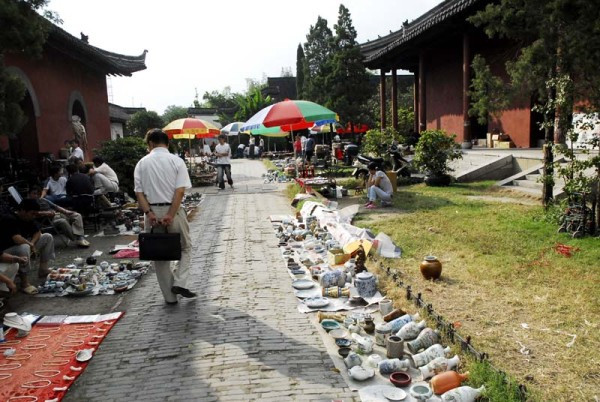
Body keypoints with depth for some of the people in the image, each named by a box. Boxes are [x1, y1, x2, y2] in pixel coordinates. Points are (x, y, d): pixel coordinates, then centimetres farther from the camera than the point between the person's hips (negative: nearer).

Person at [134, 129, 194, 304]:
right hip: (173, 210, -2)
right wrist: (170, 215, -15)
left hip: (152, 212, 2)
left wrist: (149, 213, -9)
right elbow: (180, 191, -14)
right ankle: (179, 283, 0)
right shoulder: (176, 161, -3)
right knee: (184, 247, 18)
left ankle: (169, 296, 19)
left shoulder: (142, 163, 3)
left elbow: (138, 192, -4)